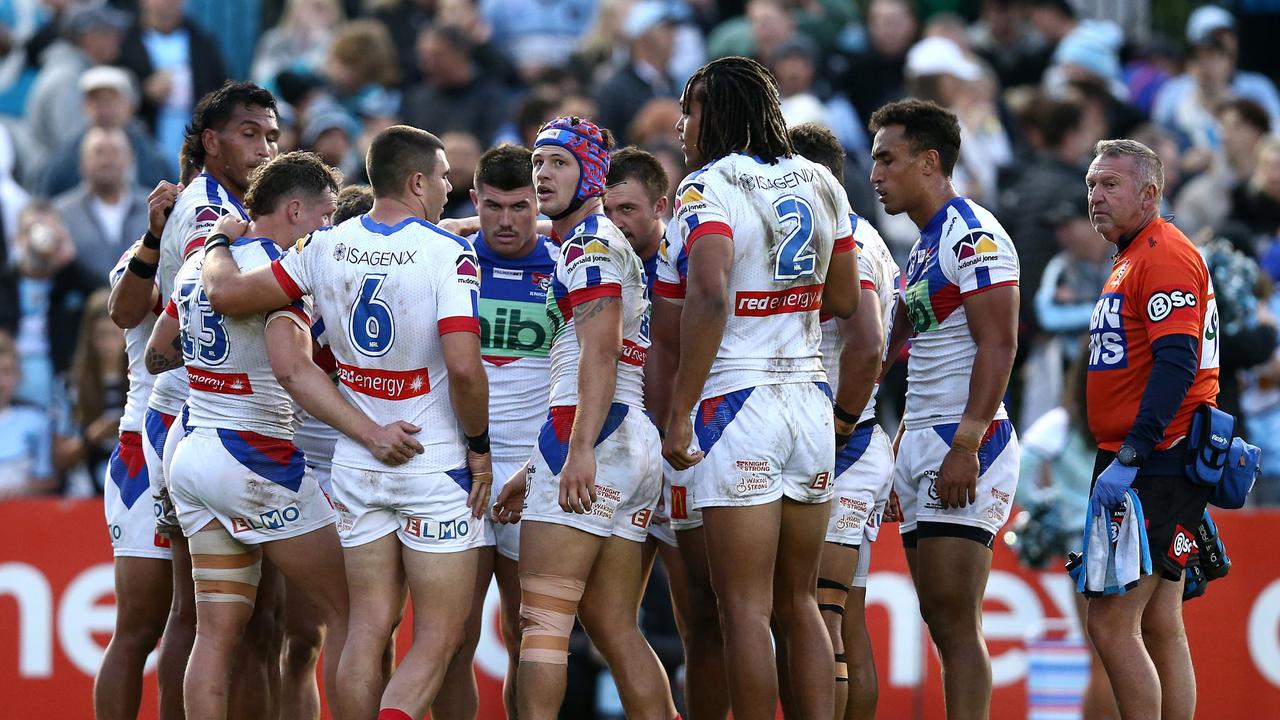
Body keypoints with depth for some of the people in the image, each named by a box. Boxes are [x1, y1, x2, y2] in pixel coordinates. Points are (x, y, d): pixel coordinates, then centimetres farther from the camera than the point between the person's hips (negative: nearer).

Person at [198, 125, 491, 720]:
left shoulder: (326, 247, 1)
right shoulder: (448, 252, -13)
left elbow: (227, 294, 4)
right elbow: (464, 365, -22)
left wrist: (219, 245, 25)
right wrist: (479, 445, -7)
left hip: (356, 465, 5)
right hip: (436, 466, -5)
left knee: (368, 628, 8)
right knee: (437, 638, -2)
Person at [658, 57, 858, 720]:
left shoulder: (708, 187, -10)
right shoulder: (818, 183, 11)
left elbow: (710, 297, -24)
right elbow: (844, 299, 18)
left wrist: (680, 411, -22)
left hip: (738, 399, -7)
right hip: (810, 399, 7)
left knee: (745, 609, -5)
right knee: (798, 603, 13)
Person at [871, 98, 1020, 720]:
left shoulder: (972, 234, -10)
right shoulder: (923, 245, 20)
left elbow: (997, 345, -19)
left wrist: (965, 445, -24)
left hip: (964, 443, -10)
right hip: (920, 441, 10)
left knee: (954, 619, -14)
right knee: (940, 618, 8)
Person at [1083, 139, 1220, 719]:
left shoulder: (1165, 254, -11)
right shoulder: (1131, 259, 21)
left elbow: (1176, 366, -21)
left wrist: (1129, 459, -26)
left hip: (1155, 468, -11)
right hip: (1151, 468, 11)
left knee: (1110, 623, -14)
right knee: (1159, 627, 10)